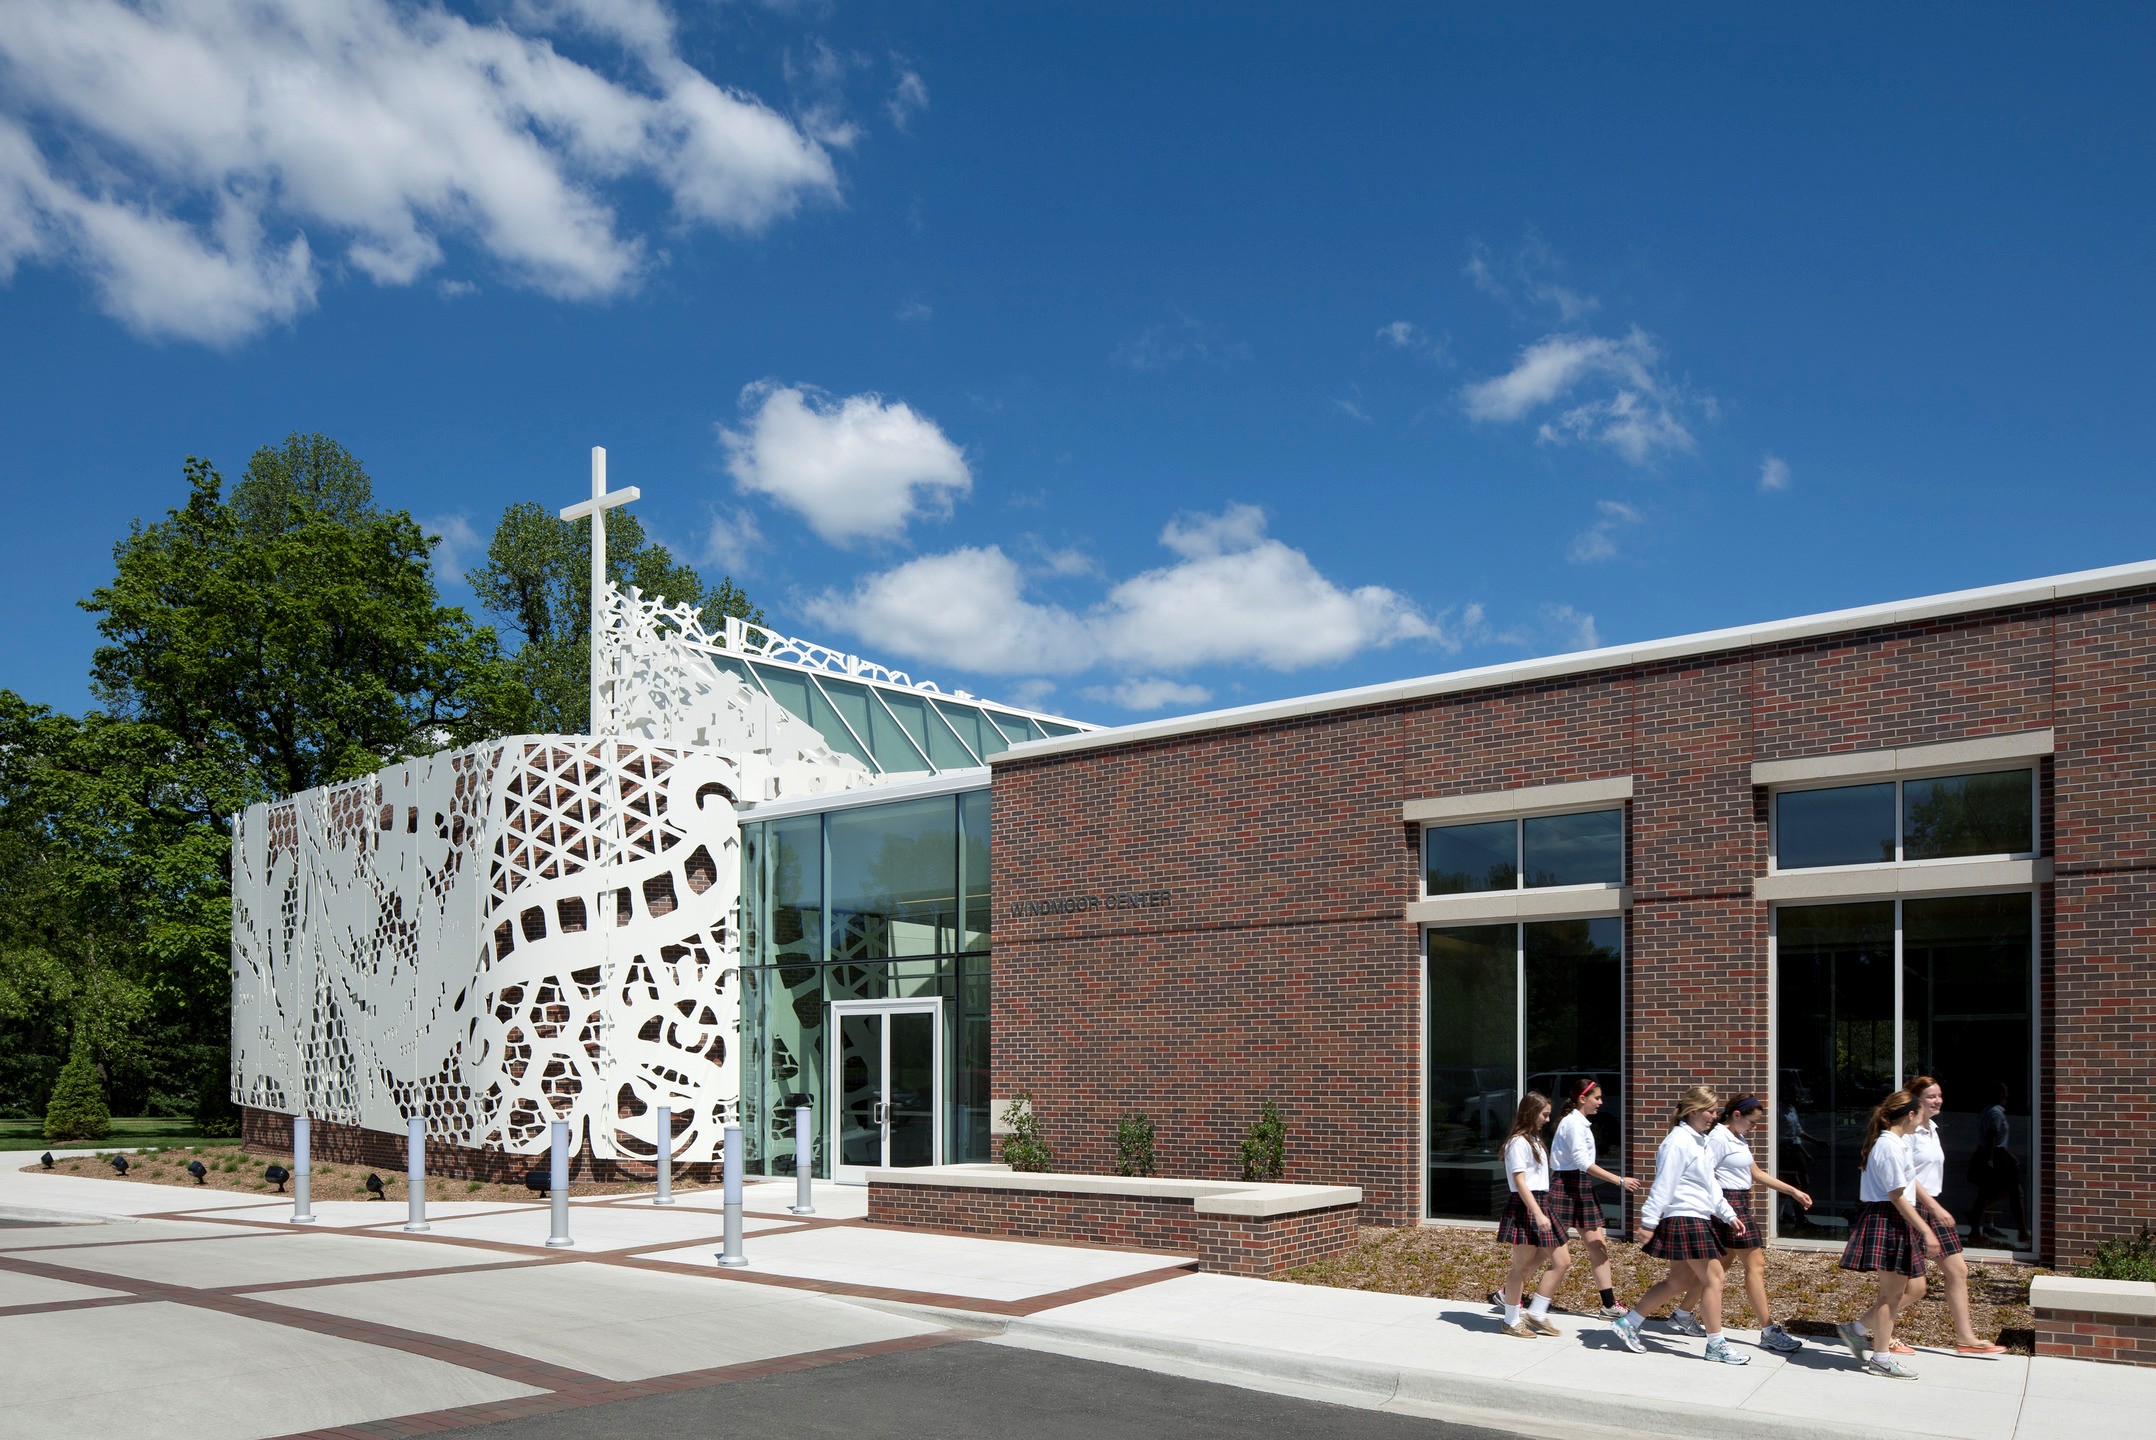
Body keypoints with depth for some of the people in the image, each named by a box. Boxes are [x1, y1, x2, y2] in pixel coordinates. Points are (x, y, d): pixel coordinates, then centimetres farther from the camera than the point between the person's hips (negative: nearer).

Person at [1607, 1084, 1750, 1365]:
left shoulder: (1698, 1142, 18)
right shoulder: (1678, 1142, -14)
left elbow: (1710, 1186, 25)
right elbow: (1664, 1184, -18)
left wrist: (1729, 1215, 20)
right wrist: (1649, 1221, -19)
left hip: (1699, 1220, 10)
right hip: (1685, 1219, -10)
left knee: (1680, 1281, 10)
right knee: (1713, 1278, -5)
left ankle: (1627, 1323, 15)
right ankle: (1716, 1345, 5)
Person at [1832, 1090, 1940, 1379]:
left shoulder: (1892, 1142, 14)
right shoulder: (1891, 1146, -17)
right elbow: (1897, 1196, -19)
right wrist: (1926, 1231, -17)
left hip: (1898, 1224, 10)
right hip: (1888, 1221, -10)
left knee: (1914, 1289, 12)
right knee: (1892, 1292, 0)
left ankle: (1857, 1329, 18)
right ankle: (1881, 1358, 11)